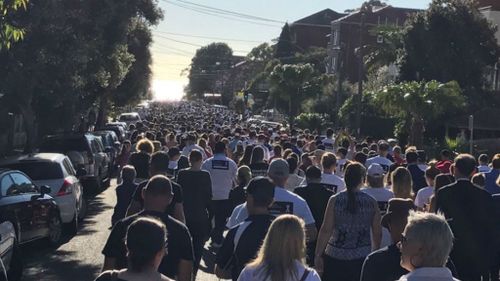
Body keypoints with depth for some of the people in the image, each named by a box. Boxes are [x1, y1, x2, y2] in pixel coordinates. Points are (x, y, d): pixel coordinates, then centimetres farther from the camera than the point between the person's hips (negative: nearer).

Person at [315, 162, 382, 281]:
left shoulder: (335, 200, -7)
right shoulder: (371, 202, -2)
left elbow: (325, 230, -9)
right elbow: (377, 233, 3)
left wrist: (318, 255, -2)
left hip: (335, 256, -1)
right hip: (362, 257, 1)